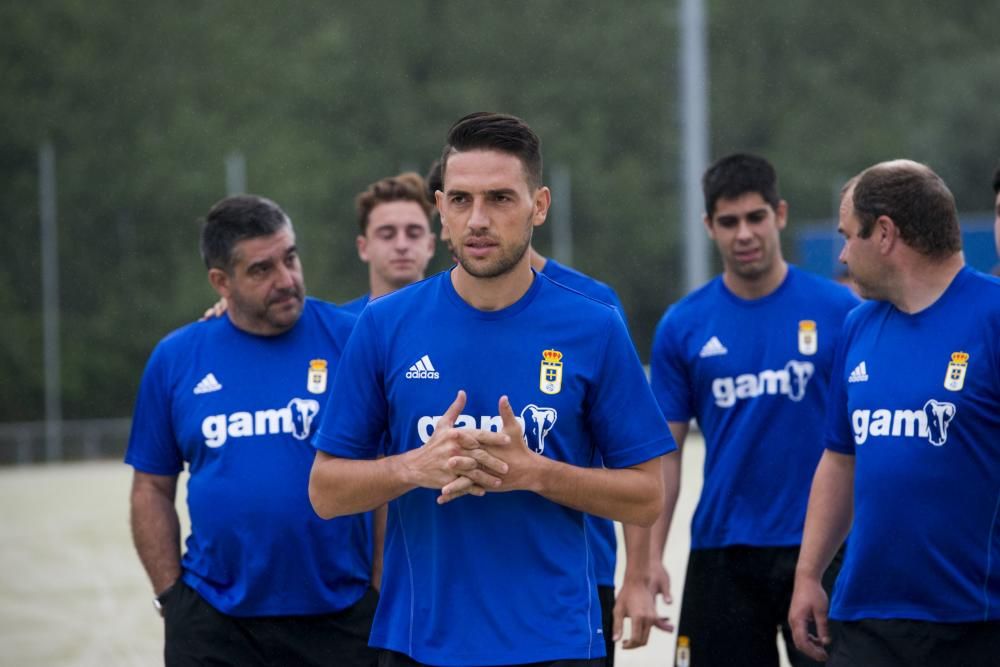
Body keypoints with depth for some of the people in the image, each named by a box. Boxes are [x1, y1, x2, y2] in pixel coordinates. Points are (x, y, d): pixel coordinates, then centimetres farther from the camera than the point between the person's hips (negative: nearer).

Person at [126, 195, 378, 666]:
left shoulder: (349, 337, -3)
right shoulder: (175, 358, 4)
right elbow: (152, 488, 10)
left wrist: (385, 591, -8)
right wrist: (171, 596, 3)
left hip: (340, 619, -2)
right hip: (213, 624, 2)